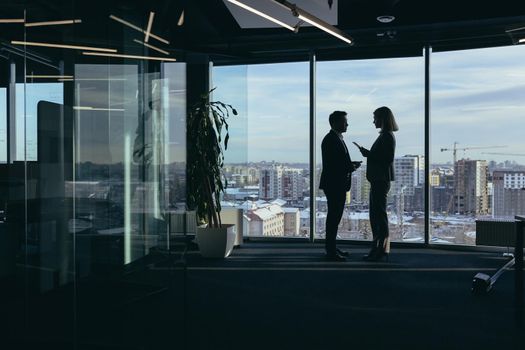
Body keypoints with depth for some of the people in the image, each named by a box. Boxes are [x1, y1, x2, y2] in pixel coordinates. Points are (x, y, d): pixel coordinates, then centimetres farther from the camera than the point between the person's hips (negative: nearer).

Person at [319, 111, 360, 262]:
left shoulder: (338, 139, 17)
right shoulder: (330, 140, -15)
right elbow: (331, 164, -21)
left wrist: (351, 164, 5)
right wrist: (350, 167, -14)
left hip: (339, 185, 10)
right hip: (333, 185, -10)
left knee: (335, 216, 15)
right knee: (333, 217, -6)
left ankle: (331, 247, 24)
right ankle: (331, 251, -1)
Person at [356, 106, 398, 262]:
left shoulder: (387, 136, -13)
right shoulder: (384, 135, 17)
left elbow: (388, 159, -20)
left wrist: (368, 154, -16)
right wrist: (367, 153, 12)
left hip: (381, 180, -10)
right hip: (378, 179, 10)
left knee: (379, 214, -6)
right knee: (376, 214, 14)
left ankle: (381, 250, 0)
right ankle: (379, 249, 20)